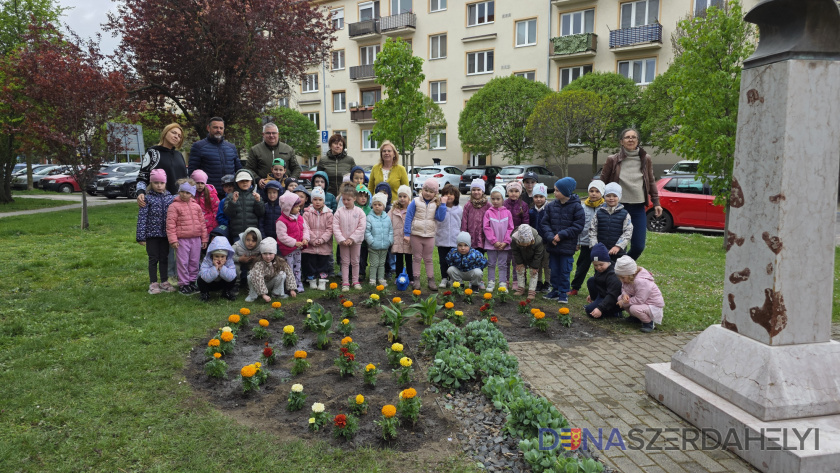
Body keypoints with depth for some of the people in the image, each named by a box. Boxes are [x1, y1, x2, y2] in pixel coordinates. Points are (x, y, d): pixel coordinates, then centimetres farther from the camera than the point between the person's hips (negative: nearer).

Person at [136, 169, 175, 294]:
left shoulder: (170, 198, 4)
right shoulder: (147, 198, -5)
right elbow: (142, 218, -7)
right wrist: (141, 236, -12)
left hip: (165, 234, 3)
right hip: (152, 233, -3)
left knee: (164, 258, 11)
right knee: (153, 259, 5)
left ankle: (164, 282, 22)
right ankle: (153, 283, 14)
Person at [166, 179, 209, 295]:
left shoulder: (196, 206, 10)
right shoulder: (174, 206, -4)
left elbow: (202, 223, 14)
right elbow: (170, 224, -7)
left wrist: (204, 238, 13)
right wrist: (173, 239, -12)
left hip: (196, 238, 4)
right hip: (182, 239, -4)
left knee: (195, 261, 11)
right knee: (183, 262, 0)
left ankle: (192, 281, 24)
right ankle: (183, 284, 9)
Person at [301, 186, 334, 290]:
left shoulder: (328, 213, 0)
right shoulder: (307, 213, -1)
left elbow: (330, 229, -4)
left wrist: (322, 239, -15)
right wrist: (313, 240, -15)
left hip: (324, 246, 0)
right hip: (310, 245, 0)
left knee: (323, 263, 8)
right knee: (310, 263, 9)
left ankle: (322, 281, 20)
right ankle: (312, 280, 24)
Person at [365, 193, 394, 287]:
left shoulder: (387, 218, 4)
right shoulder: (369, 218, -10)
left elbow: (391, 230, 10)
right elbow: (367, 231, -12)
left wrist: (390, 241, 1)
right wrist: (371, 241, -15)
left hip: (385, 246, 4)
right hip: (373, 247, -4)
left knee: (382, 263, 15)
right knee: (374, 264, 4)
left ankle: (381, 278, 25)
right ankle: (372, 279, 14)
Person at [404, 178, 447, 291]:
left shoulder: (436, 204, 1)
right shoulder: (416, 202, -6)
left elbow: (440, 218, -10)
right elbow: (408, 217, -6)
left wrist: (443, 204, -13)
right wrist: (406, 234, -9)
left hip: (429, 235, 2)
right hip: (416, 234, -2)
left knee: (428, 259, 11)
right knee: (417, 258, 8)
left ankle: (430, 280, 17)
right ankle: (416, 279, 15)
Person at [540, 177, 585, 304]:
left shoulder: (576, 206, -9)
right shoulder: (551, 206, 2)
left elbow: (578, 226, -10)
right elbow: (544, 223, 2)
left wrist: (561, 235, -16)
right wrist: (550, 236, -13)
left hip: (567, 246, -4)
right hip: (552, 245, 4)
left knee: (565, 271, 4)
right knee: (554, 270, 13)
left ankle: (563, 293, 16)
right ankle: (555, 290, 27)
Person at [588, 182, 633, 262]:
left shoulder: (624, 214, 0)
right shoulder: (598, 213, 4)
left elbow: (628, 232, -5)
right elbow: (592, 230, 3)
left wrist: (618, 246, -16)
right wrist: (594, 246, -8)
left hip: (617, 252, -1)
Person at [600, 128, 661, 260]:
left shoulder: (645, 159, 6)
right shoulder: (613, 160, -3)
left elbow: (651, 182, 15)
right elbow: (602, 182, 4)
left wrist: (656, 202, 10)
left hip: (638, 208, 3)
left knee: (638, 247, 3)